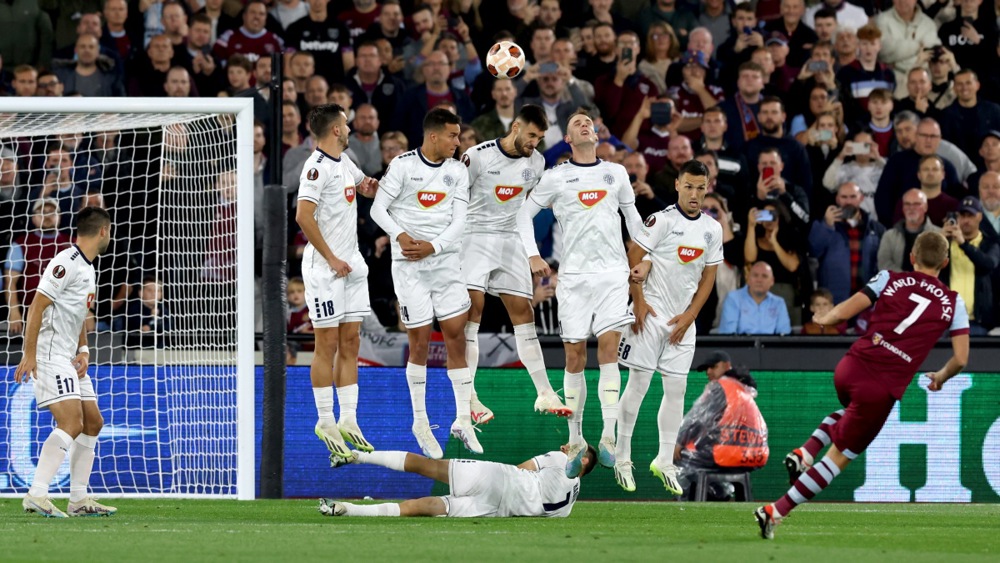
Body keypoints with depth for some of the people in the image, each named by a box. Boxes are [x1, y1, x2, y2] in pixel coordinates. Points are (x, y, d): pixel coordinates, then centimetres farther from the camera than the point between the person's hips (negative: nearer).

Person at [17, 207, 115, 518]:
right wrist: (30, 354, -23)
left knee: (92, 422, 12)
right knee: (71, 424, -20)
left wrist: (83, 351, 8)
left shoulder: (87, 268, 16)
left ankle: (79, 500, 17)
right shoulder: (66, 263, -15)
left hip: (70, 359, 10)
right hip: (49, 356, -10)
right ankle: (36, 495, -26)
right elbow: (37, 305, -19)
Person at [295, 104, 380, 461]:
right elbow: (303, 216, -23)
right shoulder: (317, 167, -14)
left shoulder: (344, 163, 13)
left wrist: (369, 186, 7)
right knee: (327, 344, -4)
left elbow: (366, 186, 33)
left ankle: (348, 420, 12)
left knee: (350, 343, 8)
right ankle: (326, 422, 2)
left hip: (351, 266, 9)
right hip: (325, 267, -9)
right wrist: (331, 259, -19)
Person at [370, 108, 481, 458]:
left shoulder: (457, 171, 5)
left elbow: (459, 220, 1)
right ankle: (420, 423, 10)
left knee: (457, 336, 0)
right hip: (409, 264, -4)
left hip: (445, 260, 4)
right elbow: (378, 209, -4)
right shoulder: (402, 165, -6)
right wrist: (400, 235, -19)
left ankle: (463, 420, 8)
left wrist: (432, 246, -14)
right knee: (420, 341, -2)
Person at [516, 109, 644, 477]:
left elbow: (631, 214, 23)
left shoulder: (616, 173, 12)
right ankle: (576, 441, 8)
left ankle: (609, 439, -16)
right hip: (574, 275, 0)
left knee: (608, 346, -13)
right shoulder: (556, 177, 6)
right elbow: (525, 213, 11)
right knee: (575, 357, -1)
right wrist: (532, 256, 0)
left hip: (613, 271, 1)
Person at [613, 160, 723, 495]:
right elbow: (633, 260, -9)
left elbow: (708, 277, 10)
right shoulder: (662, 221, -10)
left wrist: (689, 316, 1)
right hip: (651, 313, -5)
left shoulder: (712, 229, 6)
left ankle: (665, 461, 12)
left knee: (676, 388, 4)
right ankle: (622, 457, 4)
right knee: (638, 383, -4)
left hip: (683, 319, 5)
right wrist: (638, 301, -14)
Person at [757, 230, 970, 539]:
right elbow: (960, 359, 3)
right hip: (884, 388, -3)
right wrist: (940, 378, 24)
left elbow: (845, 311, -1)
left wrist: (824, 319, 21)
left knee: (850, 413, 38)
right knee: (838, 458, 8)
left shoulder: (889, 279, 6)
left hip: (849, 367, 3)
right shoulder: (953, 303, 6)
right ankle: (775, 512, 0)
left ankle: (805, 452, 14)